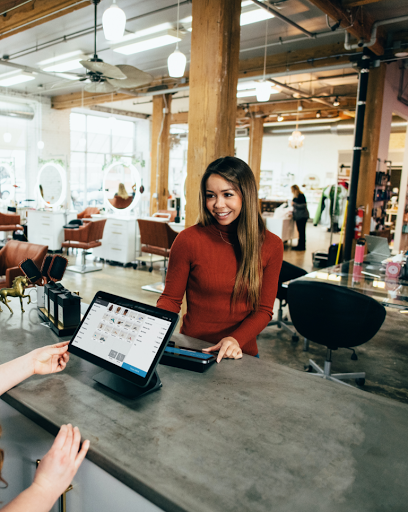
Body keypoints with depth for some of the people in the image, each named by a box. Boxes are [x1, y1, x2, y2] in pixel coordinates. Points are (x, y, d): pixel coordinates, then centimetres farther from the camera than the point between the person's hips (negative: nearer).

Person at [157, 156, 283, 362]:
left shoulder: (271, 245, 0)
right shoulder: (188, 239, -7)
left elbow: (264, 310, 2)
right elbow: (171, 299, 2)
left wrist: (236, 339, -15)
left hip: (242, 354, 1)